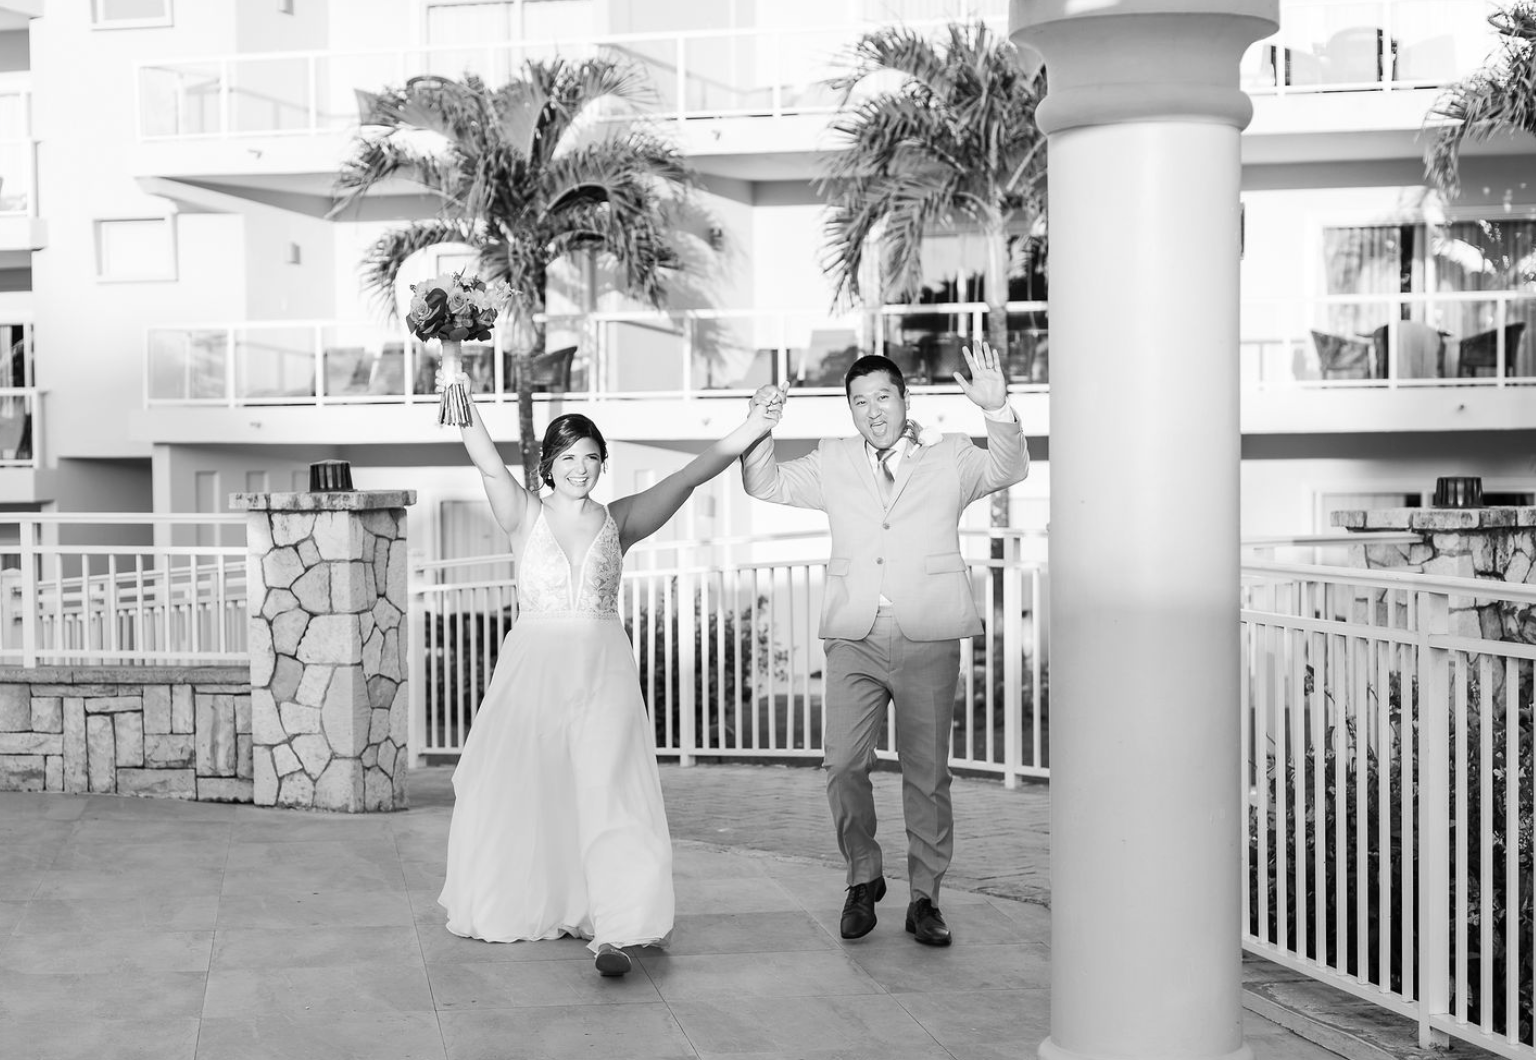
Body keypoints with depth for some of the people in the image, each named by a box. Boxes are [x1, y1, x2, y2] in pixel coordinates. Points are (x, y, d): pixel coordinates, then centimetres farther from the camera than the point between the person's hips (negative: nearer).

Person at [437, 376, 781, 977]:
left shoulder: (618, 521, 7)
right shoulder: (524, 517, 4)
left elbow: (687, 478, 1)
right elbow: (488, 465, -12)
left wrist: (747, 433, -8)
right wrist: (465, 414, -29)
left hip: (603, 668, 0)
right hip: (533, 663, 0)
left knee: (606, 792, -9)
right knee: (520, 791, 7)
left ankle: (611, 931, -11)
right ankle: (516, 907, 27)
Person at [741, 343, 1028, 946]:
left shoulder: (949, 457, 9)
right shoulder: (833, 463, 15)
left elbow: (1008, 470, -5)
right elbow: (766, 485, 14)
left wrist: (997, 410, -23)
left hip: (928, 641, -1)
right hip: (856, 641, 1)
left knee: (927, 773, 5)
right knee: (844, 766, -5)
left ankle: (925, 897, 17)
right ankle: (864, 878, 17)